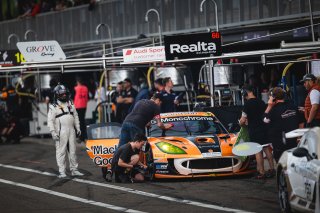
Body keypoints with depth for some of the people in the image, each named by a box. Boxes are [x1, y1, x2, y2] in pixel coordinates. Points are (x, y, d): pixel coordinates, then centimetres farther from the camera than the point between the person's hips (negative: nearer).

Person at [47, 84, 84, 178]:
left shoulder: (70, 104, 14)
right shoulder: (54, 107, -3)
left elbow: (75, 116, 21)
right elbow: (50, 121, -6)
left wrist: (78, 128, 16)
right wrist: (53, 132, -15)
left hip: (71, 131, 6)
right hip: (61, 132, -6)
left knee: (72, 151, 10)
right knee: (61, 152, -6)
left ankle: (74, 170, 17)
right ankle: (62, 171, -4)